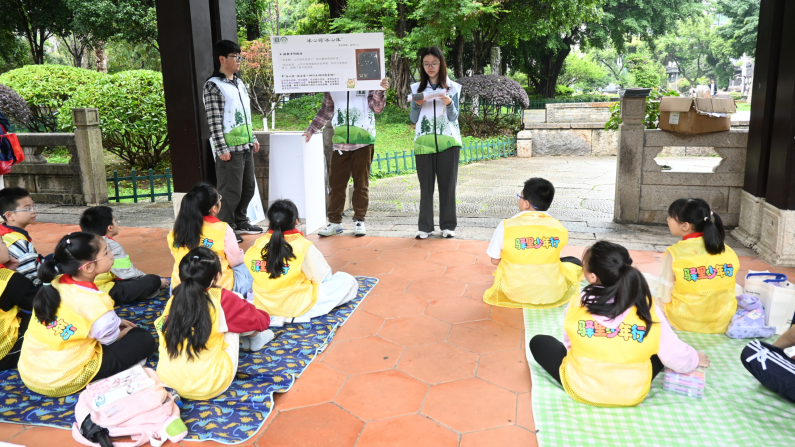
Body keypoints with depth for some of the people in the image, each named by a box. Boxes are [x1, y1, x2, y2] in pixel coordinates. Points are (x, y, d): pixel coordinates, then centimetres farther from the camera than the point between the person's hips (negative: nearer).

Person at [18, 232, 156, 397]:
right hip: (63, 380, -8)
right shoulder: (95, 301, -22)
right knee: (144, 339, -2)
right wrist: (126, 331, 16)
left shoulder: (53, 284, -1)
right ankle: (93, 381, -4)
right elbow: (111, 339, -6)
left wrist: (116, 322, 18)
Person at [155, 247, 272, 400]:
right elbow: (262, 320, 5)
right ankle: (256, 338, 36)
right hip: (211, 386, -5)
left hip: (168, 381, 5)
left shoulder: (173, 300, 2)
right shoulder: (222, 299, -10)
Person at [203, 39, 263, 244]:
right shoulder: (213, 86, -9)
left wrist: (253, 139, 18)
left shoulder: (239, 83, 15)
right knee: (231, 192, -2)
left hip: (246, 146, 8)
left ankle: (240, 222, 31)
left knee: (248, 187, 15)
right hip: (230, 149, -8)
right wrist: (222, 149, -17)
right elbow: (213, 120, -14)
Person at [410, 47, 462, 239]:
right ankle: (425, 227, 7)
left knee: (447, 184, 2)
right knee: (426, 186, 1)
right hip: (424, 142, 1)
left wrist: (449, 104, -19)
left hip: (448, 142, -1)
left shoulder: (452, 87, 6)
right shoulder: (417, 88, 10)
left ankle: (448, 225, 10)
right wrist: (417, 105, -11)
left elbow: (453, 117, 0)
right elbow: (413, 119, 7)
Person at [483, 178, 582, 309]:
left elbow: (495, 260, -5)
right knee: (574, 262, 25)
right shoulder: (560, 228, -10)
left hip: (515, 293, 0)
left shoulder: (506, 226, -15)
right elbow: (552, 257, 3)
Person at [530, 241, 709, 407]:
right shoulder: (648, 310, -15)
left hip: (580, 388, -2)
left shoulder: (577, 305, -16)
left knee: (538, 342, 18)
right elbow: (675, 355, -6)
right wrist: (695, 359, 17)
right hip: (633, 394, 2)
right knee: (660, 352, 26)